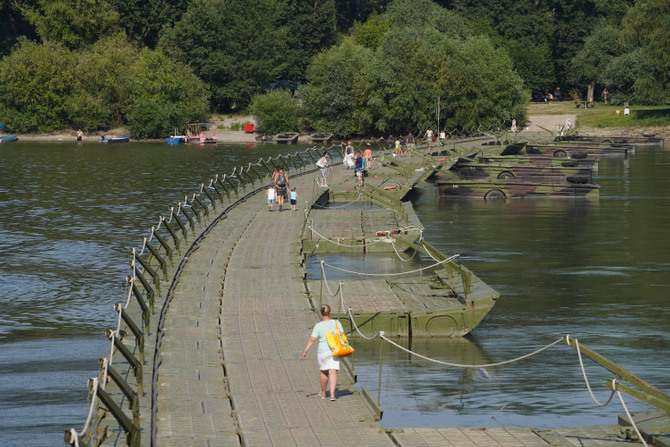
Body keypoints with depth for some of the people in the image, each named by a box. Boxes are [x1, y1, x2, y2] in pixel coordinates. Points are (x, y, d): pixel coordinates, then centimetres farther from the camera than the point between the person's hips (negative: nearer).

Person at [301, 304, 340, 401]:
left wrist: (305, 351, -10)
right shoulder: (336, 323, -1)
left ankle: (323, 393, 33)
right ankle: (332, 394, -16)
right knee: (333, 372, -3)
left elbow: (312, 340, -12)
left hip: (323, 351, 0)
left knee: (324, 372, 18)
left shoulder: (318, 326, -5)